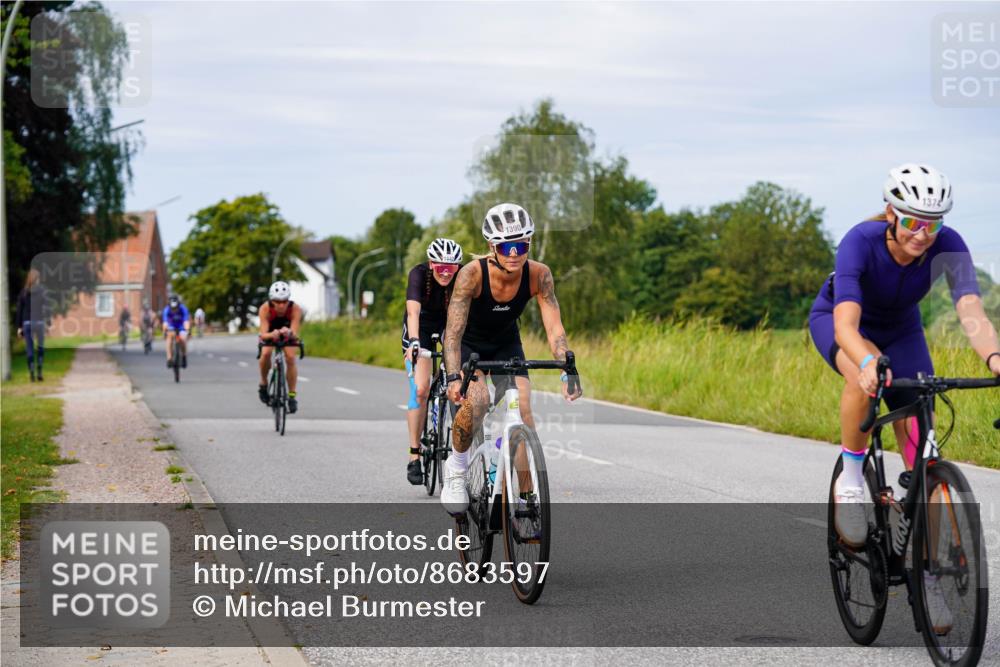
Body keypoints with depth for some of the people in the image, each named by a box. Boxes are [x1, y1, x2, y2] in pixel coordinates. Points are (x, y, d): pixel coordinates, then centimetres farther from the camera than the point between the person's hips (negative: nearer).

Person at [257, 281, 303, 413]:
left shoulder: (296, 309, -35)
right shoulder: (265, 309, -36)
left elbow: (295, 334, -41)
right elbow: (263, 334, -42)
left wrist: (289, 333, -64)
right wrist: (272, 335, -64)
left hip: (288, 334, 0)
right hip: (270, 333, 0)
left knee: (290, 358, -21)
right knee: (266, 353, -26)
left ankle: (292, 395, -10)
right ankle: (263, 383, -1)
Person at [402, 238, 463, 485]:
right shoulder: (419, 274, -30)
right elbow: (413, 310, -42)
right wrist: (414, 342, -58)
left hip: (450, 325, 2)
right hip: (421, 328, -2)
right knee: (420, 389, -15)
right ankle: (414, 456, -9)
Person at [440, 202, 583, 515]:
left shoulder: (539, 275, -25)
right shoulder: (472, 274, -33)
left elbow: (555, 328, -24)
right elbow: (454, 331, -37)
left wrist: (568, 372, -39)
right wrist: (454, 378, -50)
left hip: (506, 343, 3)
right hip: (468, 344, -3)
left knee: (523, 411, -16)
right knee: (477, 400, -29)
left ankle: (527, 493, -4)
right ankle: (456, 467, -5)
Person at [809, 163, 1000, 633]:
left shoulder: (947, 246, -29)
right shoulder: (861, 241, -36)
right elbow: (846, 325, -47)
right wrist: (868, 363, -68)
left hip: (900, 329, 3)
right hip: (838, 320, -3)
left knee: (919, 449, -7)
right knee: (867, 375, -40)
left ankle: (926, 578, 3)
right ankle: (850, 480, -17)